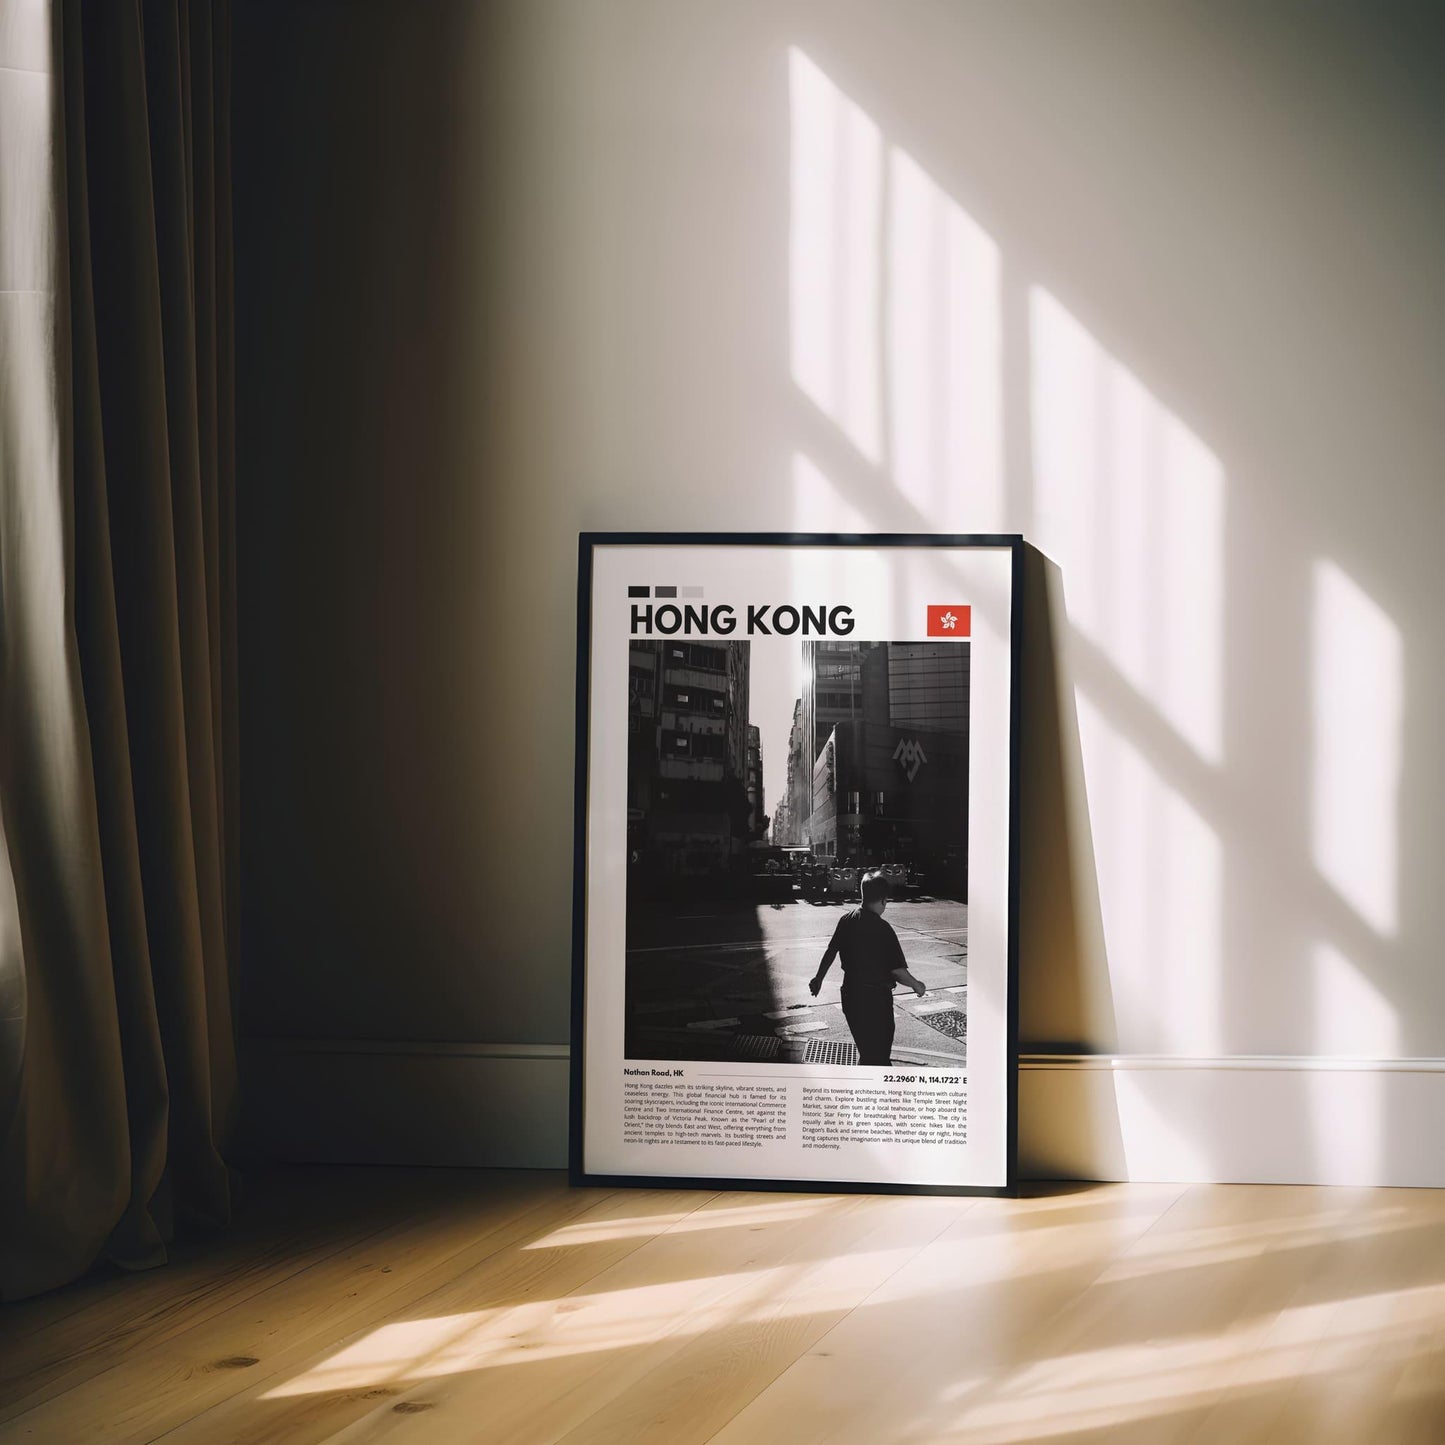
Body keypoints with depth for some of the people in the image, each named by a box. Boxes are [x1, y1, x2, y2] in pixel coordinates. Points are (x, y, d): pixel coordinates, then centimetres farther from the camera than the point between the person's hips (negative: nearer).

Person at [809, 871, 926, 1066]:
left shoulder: (846, 920, -2)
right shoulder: (882, 929, -21)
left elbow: (830, 952, 11)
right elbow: (898, 970, -20)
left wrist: (819, 978, 26)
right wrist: (916, 985, -1)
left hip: (850, 994, 7)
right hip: (876, 998, -7)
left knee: (867, 1048, 23)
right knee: (876, 1054, 5)